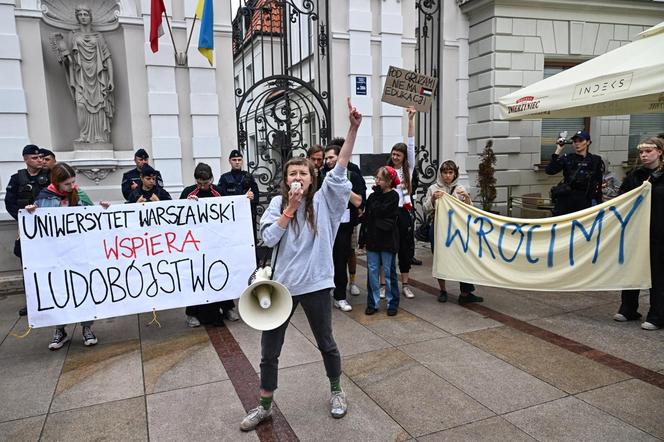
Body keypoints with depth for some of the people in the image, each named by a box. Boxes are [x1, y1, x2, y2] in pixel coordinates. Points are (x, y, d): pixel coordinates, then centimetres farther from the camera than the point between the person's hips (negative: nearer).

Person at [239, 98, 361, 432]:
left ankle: (336, 392, 41)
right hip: (281, 284, 2)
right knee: (269, 350, 11)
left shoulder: (323, 200, -3)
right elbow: (268, 238, -8)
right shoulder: (278, 203, 2)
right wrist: (290, 210, -12)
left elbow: (340, 167, -14)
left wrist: (353, 128, -23)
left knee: (326, 343, 16)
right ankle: (265, 406, 32)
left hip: (315, 284, -1)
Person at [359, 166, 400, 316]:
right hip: (372, 238, 5)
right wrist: (362, 238, 9)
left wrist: (377, 194, -11)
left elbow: (379, 211, -21)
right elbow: (366, 217, 12)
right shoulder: (373, 196, 10)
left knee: (389, 272, 4)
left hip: (387, 239, -5)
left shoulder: (393, 196, -7)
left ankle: (392, 303, 16)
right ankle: (373, 303, 17)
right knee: (372, 271, 7)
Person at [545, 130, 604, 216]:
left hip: (585, 202, 0)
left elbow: (598, 185, 7)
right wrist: (558, 151, -12)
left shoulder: (595, 160, 5)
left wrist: (598, 205, 4)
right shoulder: (567, 158, 4)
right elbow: (549, 171, -11)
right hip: (566, 201, 0)